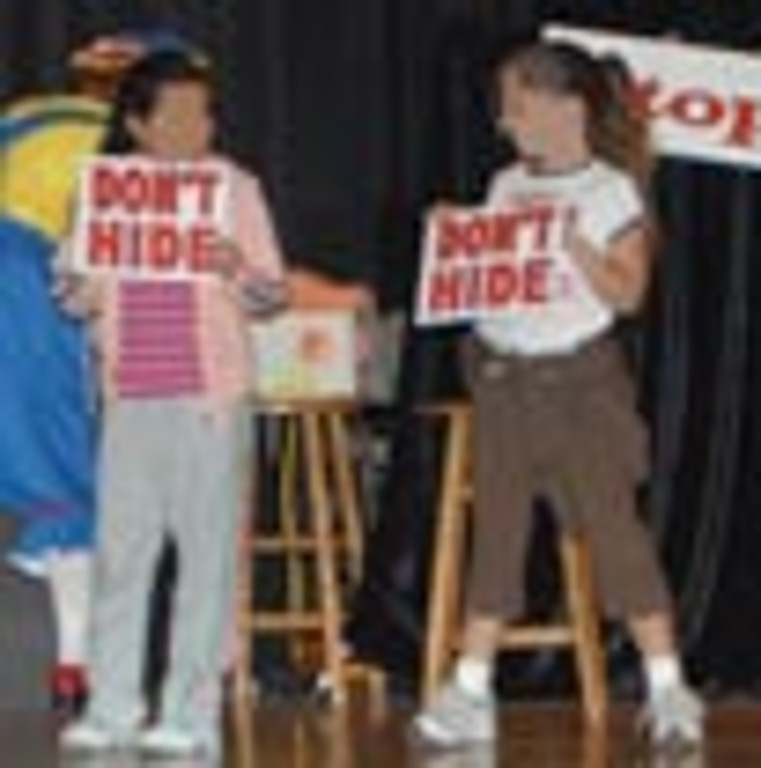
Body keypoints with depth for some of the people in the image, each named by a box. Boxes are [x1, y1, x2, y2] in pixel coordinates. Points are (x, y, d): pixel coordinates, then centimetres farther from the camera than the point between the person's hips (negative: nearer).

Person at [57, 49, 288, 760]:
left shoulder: (234, 185, 3)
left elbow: (273, 291, 1)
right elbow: (75, 298, 11)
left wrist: (238, 270, -20)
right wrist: (78, 279, -12)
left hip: (210, 393, -2)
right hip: (129, 395, 2)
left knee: (207, 550, -2)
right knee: (119, 549, 3)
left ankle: (191, 714, 3)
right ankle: (111, 709, 10)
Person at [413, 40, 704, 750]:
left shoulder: (611, 191, -5)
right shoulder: (504, 187, 9)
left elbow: (627, 293, -9)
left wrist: (572, 240, -18)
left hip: (580, 373, -4)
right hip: (501, 373, 4)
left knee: (612, 524, -4)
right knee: (496, 531, 5)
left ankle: (667, 687, 3)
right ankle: (470, 694, 7)